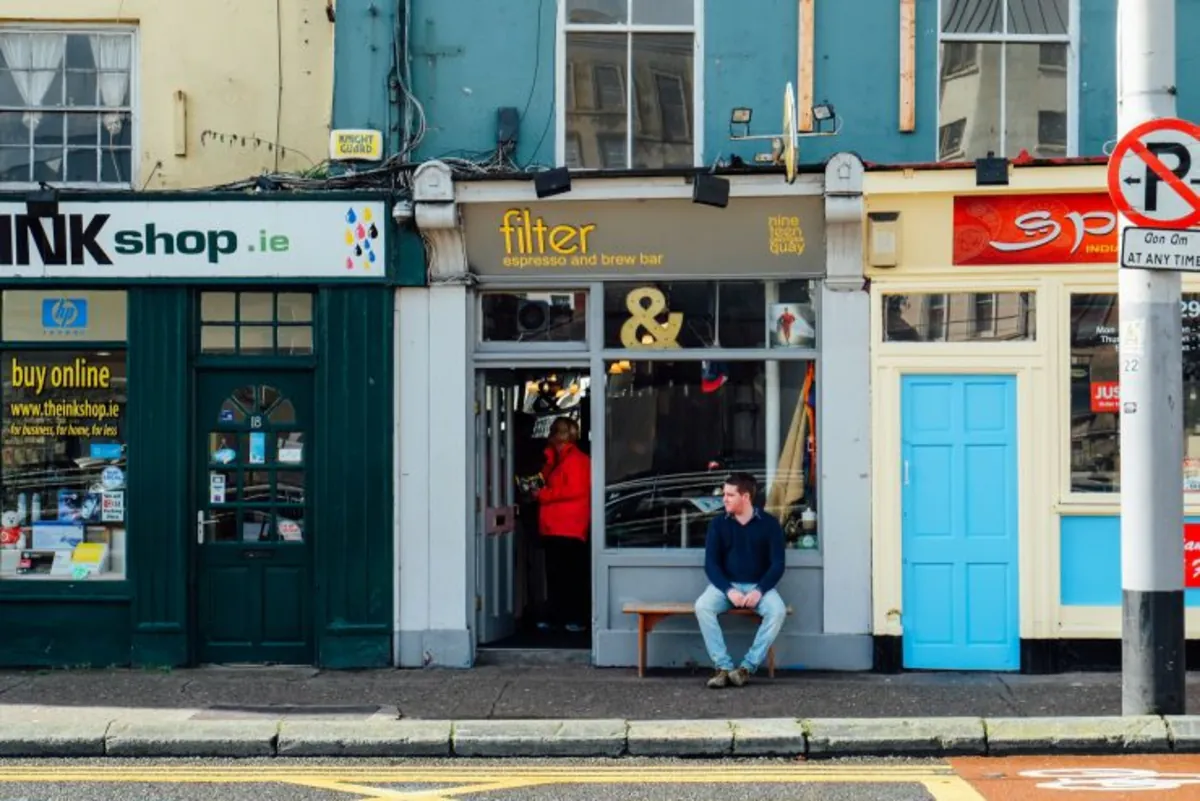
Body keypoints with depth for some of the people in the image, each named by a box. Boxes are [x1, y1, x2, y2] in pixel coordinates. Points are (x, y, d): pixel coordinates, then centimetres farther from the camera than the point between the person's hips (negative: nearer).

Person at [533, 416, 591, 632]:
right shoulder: (557, 459, 20)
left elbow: (574, 490, -18)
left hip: (569, 528, -10)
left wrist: (542, 494, -13)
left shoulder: (576, 459, -10)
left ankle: (578, 618, -5)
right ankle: (554, 616, 14)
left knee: (573, 574, -7)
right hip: (553, 527, 10)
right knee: (554, 573, 10)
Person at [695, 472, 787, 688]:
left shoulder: (769, 523, -3)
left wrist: (759, 590, -22)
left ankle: (748, 667, -27)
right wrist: (728, 590, -20)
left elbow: (777, 564, -5)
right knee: (702, 606, -30)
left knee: (778, 610, -32)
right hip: (726, 585, 1)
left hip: (758, 586, -1)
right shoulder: (718, 523, 1)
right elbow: (711, 563, -2)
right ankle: (723, 666, -28)